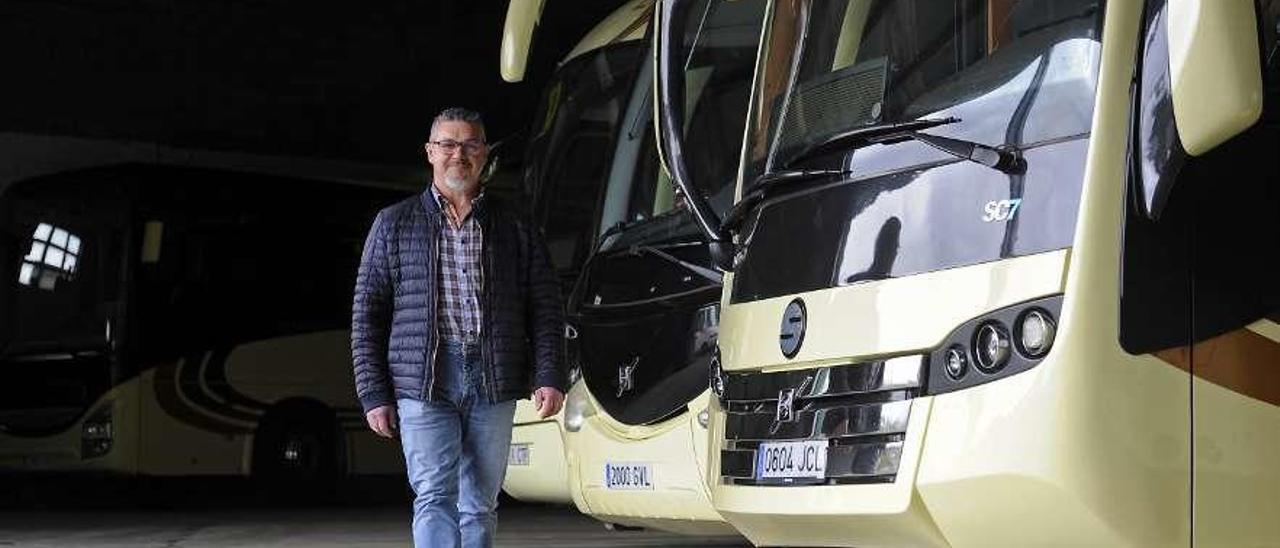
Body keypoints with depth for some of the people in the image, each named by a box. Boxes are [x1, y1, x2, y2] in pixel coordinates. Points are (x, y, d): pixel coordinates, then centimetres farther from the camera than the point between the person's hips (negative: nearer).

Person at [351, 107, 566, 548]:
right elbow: (367, 313, 8)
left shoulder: (514, 228, 13)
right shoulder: (394, 224, 11)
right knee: (434, 498, -12)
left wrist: (549, 377, -3)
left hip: (493, 381, 2)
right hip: (423, 380, -2)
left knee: (480, 504, 6)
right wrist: (374, 394, 0)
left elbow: (545, 309, 10)